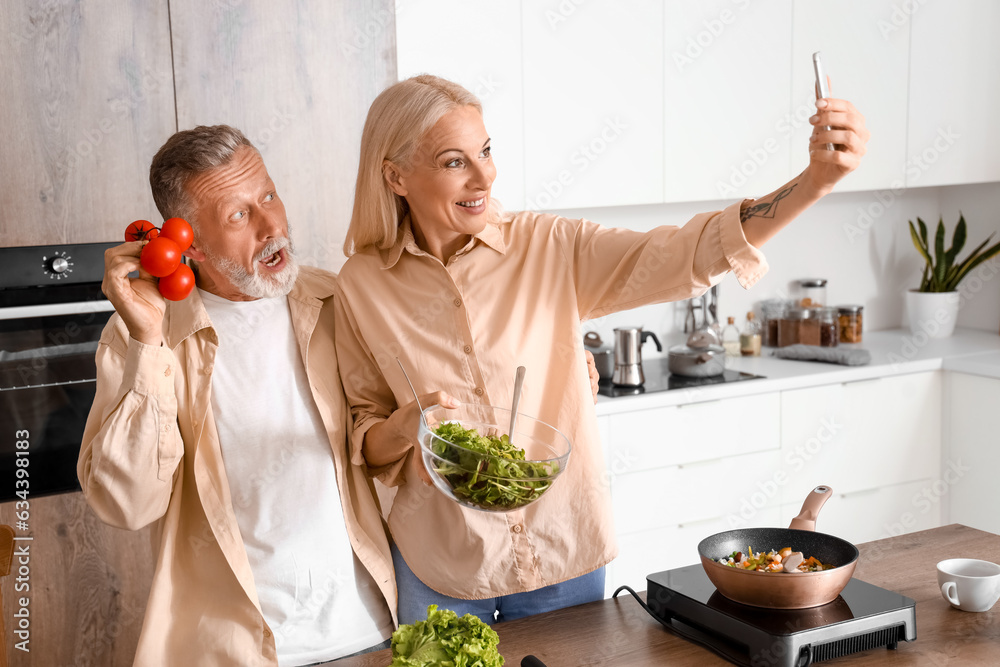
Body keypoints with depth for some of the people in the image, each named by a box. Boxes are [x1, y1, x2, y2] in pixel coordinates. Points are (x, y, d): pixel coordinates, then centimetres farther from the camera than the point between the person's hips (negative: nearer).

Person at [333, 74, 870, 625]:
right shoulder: (362, 285, -6)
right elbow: (366, 447, 3)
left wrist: (815, 181, -30)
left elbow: (682, 256, -18)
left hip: (564, 553, 1)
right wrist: (405, 428, -20)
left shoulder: (551, 248, -7)